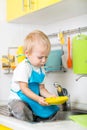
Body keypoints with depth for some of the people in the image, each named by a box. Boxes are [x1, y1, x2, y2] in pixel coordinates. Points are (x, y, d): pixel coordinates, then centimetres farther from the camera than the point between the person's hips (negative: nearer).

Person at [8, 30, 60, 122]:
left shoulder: (41, 70, 8)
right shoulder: (23, 67, -18)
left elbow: (41, 88, 13)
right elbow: (24, 88, -22)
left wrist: (50, 96, -8)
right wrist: (37, 98, -33)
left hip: (34, 99, 8)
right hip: (18, 99, -8)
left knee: (52, 109, -5)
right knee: (21, 109, -39)